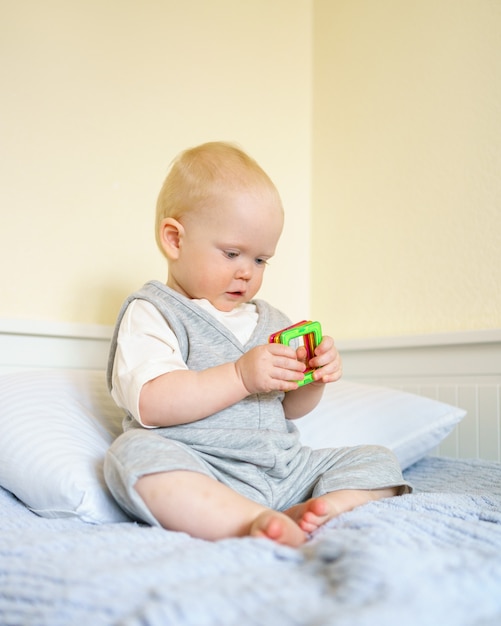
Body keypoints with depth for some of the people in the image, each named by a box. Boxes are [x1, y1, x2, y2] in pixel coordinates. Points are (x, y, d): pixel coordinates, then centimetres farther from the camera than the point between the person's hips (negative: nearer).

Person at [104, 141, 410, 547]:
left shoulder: (269, 320, 20)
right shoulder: (151, 314, -1)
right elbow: (150, 404, -18)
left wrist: (314, 379, 2)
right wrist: (241, 377, -23)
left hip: (283, 467, 6)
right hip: (202, 475, -6)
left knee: (379, 462, -4)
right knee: (134, 452, -33)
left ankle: (305, 513, -31)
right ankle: (252, 522, -44)